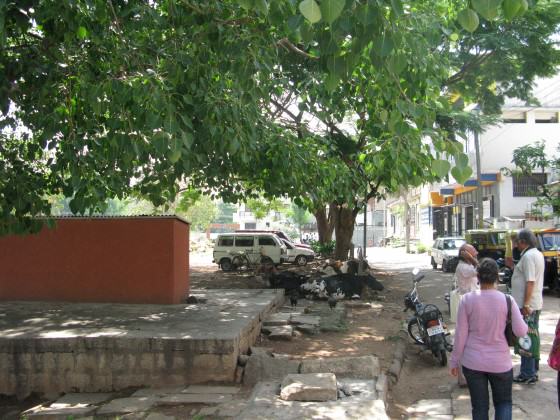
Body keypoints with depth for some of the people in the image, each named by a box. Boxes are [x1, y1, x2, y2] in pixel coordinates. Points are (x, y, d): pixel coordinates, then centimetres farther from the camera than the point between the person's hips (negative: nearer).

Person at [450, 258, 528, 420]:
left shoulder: (467, 299, -10)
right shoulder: (507, 300, -12)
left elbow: (461, 334, -6)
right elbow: (521, 331, -10)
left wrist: (454, 361, 4)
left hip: (473, 362, 0)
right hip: (500, 362, 0)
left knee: (479, 406, 13)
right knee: (503, 402, 20)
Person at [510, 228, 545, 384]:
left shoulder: (528, 256, -18)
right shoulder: (537, 254, 14)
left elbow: (530, 282, -23)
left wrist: (525, 305, -22)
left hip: (527, 305, -10)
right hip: (536, 303, 10)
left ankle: (528, 374, 1)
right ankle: (533, 370, 27)